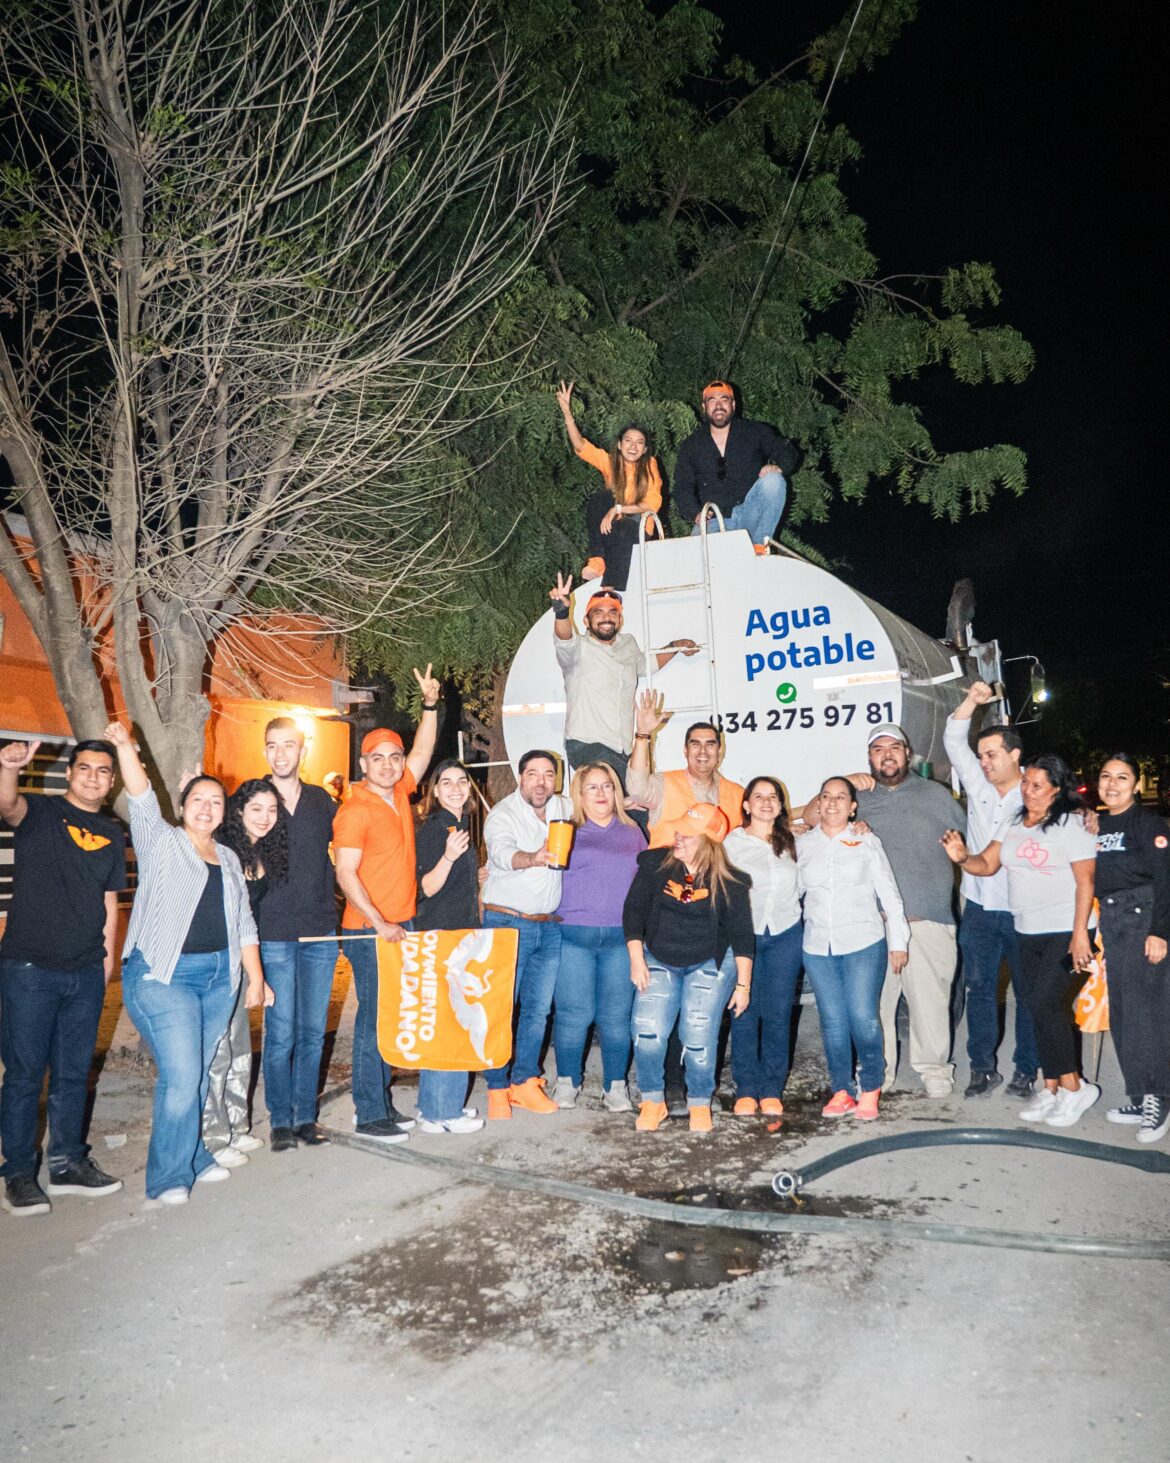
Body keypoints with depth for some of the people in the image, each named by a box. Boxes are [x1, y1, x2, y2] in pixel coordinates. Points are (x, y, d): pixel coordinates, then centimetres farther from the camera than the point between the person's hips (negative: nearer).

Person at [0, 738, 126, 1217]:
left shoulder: (113, 836, 11)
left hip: (86, 975, 5)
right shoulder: (40, 812, -3)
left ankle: (67, 1163, 26)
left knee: (74, 1073, 13)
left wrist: (107, 958, 10)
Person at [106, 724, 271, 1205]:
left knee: (197, 1074, 11)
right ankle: (167, 1178, 0)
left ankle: (191, 1156, 25)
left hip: (219, 976, 5)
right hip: (164, 975, -5)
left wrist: (255, 978, 12)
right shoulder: (161, 842, 2)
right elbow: (142, 798, -15)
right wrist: (124, 745, -29)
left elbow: (243, 922, 16)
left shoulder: (228, 859, 16)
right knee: (181, 1075, -11)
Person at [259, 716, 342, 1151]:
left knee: (313, 1031, 10)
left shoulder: (322, 800, 7)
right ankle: (280, 1120, 16)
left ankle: (305, 1116, 22)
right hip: (274, 935, -3)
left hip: (320, 933, 3)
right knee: (281, 1034, 0)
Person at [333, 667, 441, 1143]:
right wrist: (379, 924, -20)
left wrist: (430, 704, 10)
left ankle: (379, 1101, 24)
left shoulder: (399, 793, 8)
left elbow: (422, 752, 20)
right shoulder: (355, 809, -13)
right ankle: (369, 1115, 6)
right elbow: (346, 874, -16)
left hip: (400, 926, 8)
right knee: (374, 1018, -3)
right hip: (370, 931, -7)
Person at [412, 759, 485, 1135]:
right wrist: (449, 857, -33)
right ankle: (442, 1112, 4)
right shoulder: (432, 828, -13)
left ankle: (436, 1104, 24)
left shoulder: (461, 825, 14)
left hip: (461, 932, 9)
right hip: (439, 935, -9)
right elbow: (427, 887, -19)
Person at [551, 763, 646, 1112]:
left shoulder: (632, 833, 14)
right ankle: (567, 1080, 16)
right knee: (574, 1013, -1)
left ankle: (615, 1084, 16)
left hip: (620, 936, 2)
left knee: (616, 1014, 3)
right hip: (573, 934, -2)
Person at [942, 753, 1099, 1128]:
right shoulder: (1012, 823, 8)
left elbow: (1085, 881, -12)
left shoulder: (1071, 825, -10)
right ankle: (1051, 1088, 19)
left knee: (1045, 1005, -13)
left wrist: (1080, 934, -18)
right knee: (1041, 1010, 9)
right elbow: (987, 864, 3)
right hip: (1028, 932, 6)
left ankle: (1073, 1087, 3)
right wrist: (962, 857, -19)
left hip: (1065, 932, -6)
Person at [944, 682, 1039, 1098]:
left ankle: (1025, 1070, 21)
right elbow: (954, 741, 0)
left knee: (1027, 993, 8)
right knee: (979, 989, 8)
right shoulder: (978, 786, 4)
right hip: (979, 909, 3)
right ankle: (983, 1067, 19)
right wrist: (972, 699, -8)